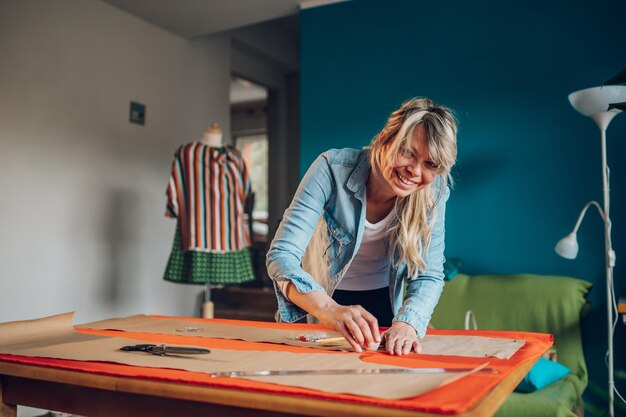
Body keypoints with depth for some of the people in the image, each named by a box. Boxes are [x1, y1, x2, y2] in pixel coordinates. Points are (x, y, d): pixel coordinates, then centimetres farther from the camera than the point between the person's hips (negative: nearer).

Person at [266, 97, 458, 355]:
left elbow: (428, 275, -20)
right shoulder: (333, 169, -31)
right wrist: (329, 309, -55)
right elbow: (281, 255, -37)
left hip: (383, 301, 2)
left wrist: (407, 323, -41)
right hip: (323, 296, -2)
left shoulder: (433, 193, -22)